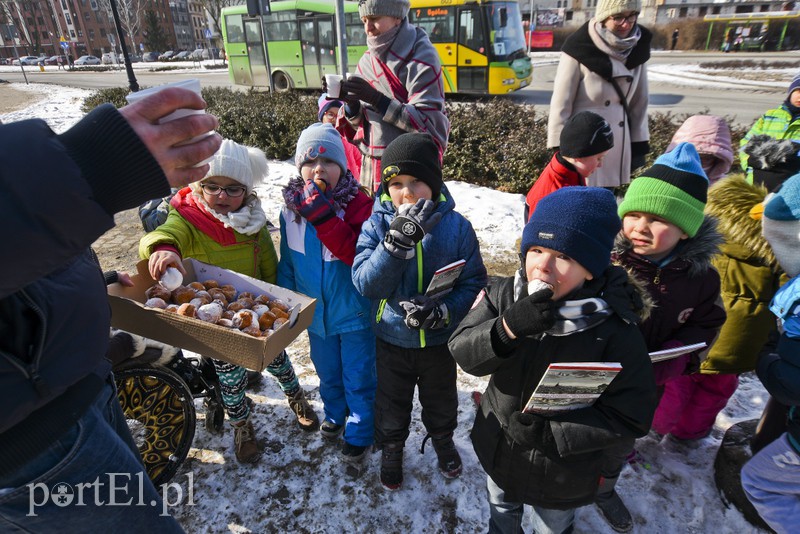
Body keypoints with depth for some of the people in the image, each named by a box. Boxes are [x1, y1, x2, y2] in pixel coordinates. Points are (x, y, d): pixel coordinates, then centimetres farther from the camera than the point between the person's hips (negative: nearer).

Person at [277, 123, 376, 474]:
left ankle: (357, 437, 33)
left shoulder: (358, 204, -17)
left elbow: (357, 255, -29)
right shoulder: (291, 209, -3)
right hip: (315, 313, 5)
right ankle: (335, 415, 53)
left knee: (358, 380, 11)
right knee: (327, 374, 26)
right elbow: (287, 263, 7)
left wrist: (323, 216, -34)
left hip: (355, 313, -4)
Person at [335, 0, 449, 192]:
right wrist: (351, 104, -11)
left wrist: (377, 100, -22)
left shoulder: (421, 56, -9)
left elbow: (428, 122, -16)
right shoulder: (367, 60, 10)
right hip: (371, 169, 6)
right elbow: (361, 123, 12)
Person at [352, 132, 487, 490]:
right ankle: (391, 449, 52)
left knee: (441, 400, 26)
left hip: (440, 339, 1)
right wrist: (397, 241, -39)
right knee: (392, 404, 23)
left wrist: (443, 310, -29)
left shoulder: (456, 226, -16)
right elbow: (365, 284, -27)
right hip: (392, 338, 0)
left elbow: (474, 282, -12)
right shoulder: (377, 225, -15)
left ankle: (443, 439, 57)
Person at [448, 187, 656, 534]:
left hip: (561, 476, -3)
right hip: (497, 451, 3)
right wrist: (507, 328, -39)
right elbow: (462, 352, -20)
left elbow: (630, 418, -20)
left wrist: (549, 432, -27)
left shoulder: (616, 332, -27)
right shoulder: (505, 294, -18)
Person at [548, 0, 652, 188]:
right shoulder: (580, 48, -14)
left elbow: (640, 100, 10)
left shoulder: (637, 48, 3)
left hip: (619, 143, 6)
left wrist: (639, 143, 9)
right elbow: (561, 104, -12)